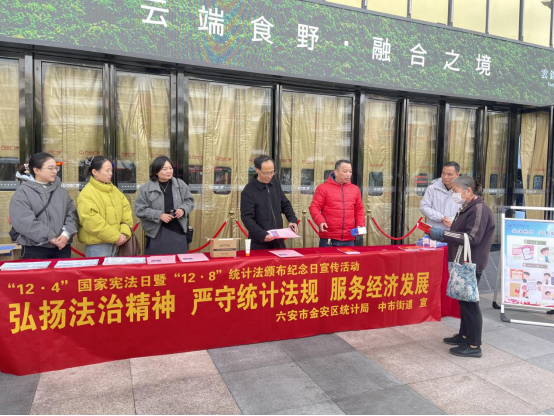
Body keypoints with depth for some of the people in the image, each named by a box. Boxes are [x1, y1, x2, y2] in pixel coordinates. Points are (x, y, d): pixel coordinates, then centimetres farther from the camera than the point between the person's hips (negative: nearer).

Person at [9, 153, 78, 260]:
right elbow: (23, 221, -16)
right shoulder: (22, 193, -3)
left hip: (62, 248, 4)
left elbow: (72, 214, 4)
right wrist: (50, 237, -18)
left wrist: (66, 234, -13)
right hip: (35, 250, -4)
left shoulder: (61, 191, 10)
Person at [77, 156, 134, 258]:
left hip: (115, 243, 7)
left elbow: (126, 210, 8)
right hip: (97, 245, -7)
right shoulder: (86, 194, -11)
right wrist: (116, 236, -17)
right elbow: (91, 221, -19)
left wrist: (125, 233, -7)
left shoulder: (114, 190, 11)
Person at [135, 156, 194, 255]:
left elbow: (189, 200, 11)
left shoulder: (180, 184, 3)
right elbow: (140, 209, -6)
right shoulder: (146, 188, -6)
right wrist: (159, 215, -16)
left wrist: (183, 209, -10)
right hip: (157, 233, -2)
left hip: (178, 231, 3)